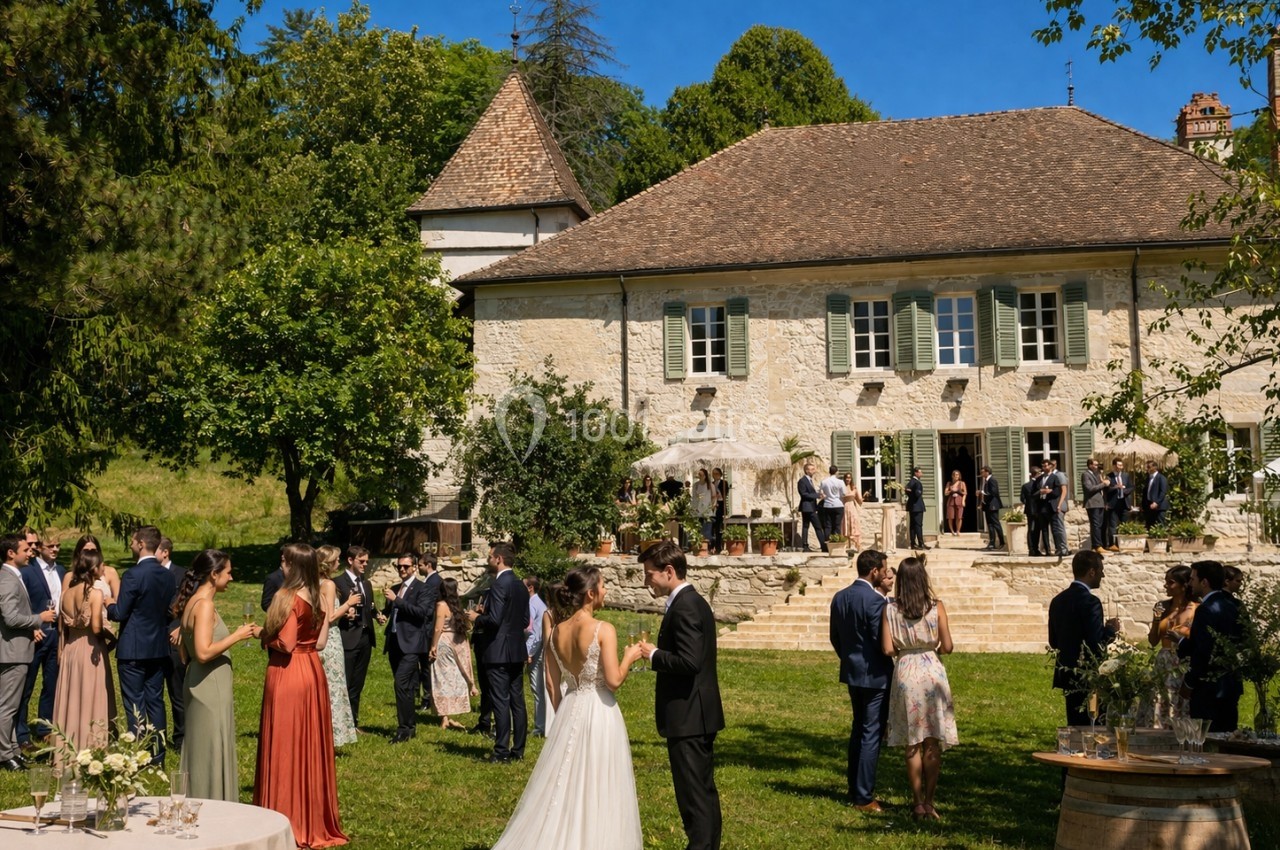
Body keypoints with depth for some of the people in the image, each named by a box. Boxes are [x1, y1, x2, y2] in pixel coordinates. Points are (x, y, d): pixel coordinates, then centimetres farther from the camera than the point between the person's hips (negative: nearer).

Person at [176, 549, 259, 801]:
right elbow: (203, 653, -27)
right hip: (210, 688, -10)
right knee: (212, 753, -3)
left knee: (202, 753, 15)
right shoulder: (205, 605, -17)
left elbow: (185, 654, 18)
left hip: (198, 685, 10)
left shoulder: (192, 602, 12)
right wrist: (237, 636, -17)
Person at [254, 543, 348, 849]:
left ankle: (289, 823, 9)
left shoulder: (287, 597, -16)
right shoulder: (318, 597, 7)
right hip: (312, 670, 8)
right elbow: (320, 642, 8)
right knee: (310, 744, 14)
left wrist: (265, 639, -3)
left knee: (286, 746, 2)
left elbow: (285, 644, -20)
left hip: (288, 673, -8)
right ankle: (314, 817, 23)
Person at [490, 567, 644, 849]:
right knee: (597, 789, 5)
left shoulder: (557, 632, 3)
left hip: (570, 711, 6)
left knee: (562, 789, 14)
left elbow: (552, 683, 8)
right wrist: (629, 657, -1)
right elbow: (614, 680, -18)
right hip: (600, 713, -5)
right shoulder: (603, 630, -14)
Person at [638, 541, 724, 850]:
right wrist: (659, 653, 13)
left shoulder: (683, 608, -18)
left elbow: (689, 662, -26)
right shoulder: (696, 602, 14)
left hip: (687, 718, -11)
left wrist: (653, 655, -14)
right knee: (704, 788, 17)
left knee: (693, 793, -4)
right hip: (701, 714, 11)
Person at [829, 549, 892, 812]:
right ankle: (864, 798, 2)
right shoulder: (875, 600, -19)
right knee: (871, 735, -2)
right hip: (875, 676, -8)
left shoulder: (839, 598, 5)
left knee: (858, 731, 17)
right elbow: (882, 642, -20)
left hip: (852, 673, 8)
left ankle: (854, 791, 23)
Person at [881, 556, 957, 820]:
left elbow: (887, 649, -7)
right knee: (933, 743, 7)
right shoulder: (936, 607, -6)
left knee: (912, 744, 9)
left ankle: (917, 803, 11)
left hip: (905, 673, 1)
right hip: (931, 672, -1)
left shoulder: (890, 609, -5)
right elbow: (947, 647, -5)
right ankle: (928, 802, 8)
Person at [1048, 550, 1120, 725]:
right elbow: (1096, 645, -21)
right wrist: (1111, 630, -5)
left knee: (1075, 726, 14)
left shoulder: (1058, 600, 8)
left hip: (1066, 675, 8)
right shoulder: (1090, 602, -17)